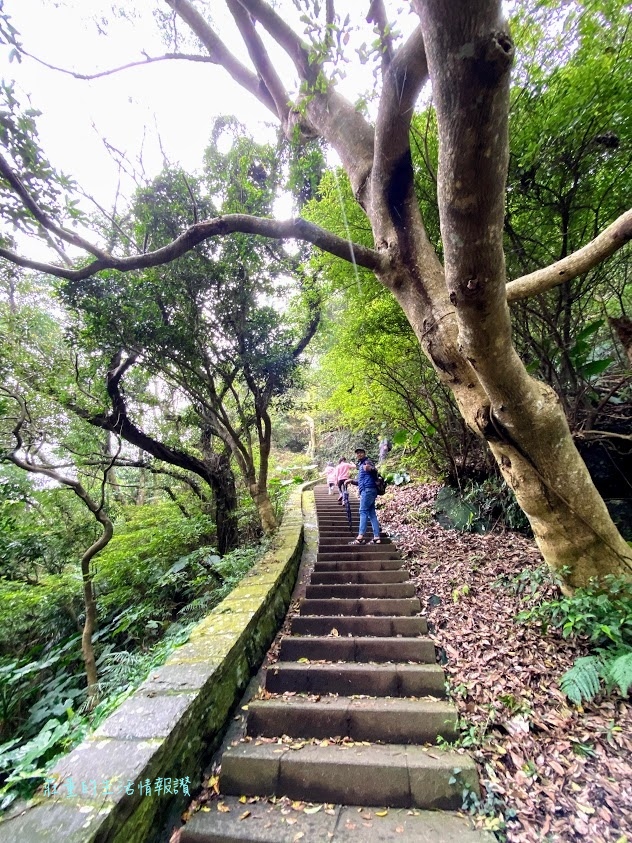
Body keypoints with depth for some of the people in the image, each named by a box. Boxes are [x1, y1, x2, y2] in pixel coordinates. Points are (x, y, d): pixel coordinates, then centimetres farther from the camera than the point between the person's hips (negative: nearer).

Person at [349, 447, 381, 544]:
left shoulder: (366, 462, -3)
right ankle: (376, 537, 6)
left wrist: (370, 468, -44)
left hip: (368, 490, -10)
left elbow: (375, 470, -23)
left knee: (363, 512, -13)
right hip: (368, 490, 10)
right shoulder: (361, 464, 26)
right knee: (372, 514, 6)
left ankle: (360, 537, -16)